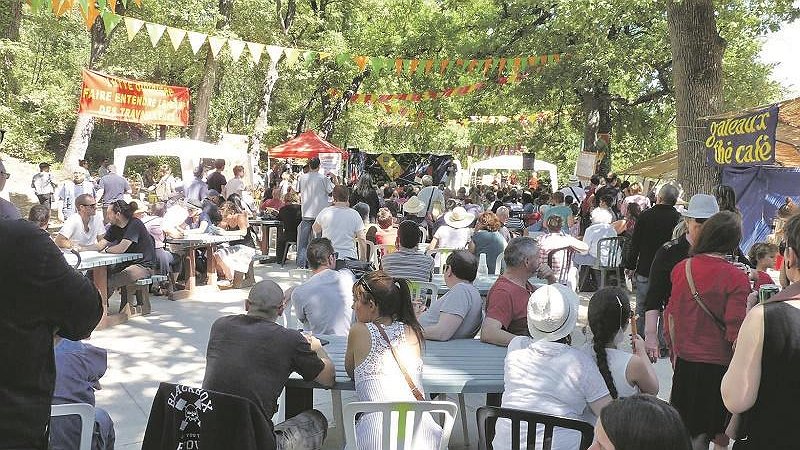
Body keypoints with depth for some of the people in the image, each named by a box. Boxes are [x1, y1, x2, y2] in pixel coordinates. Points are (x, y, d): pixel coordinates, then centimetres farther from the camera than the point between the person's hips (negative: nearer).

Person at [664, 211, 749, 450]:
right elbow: (735, 332, -15)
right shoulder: (737, 279, -15)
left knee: (685, 429, 18)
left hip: (684, 361, 4)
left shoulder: (681, 268, -2)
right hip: (718, 365, -4)